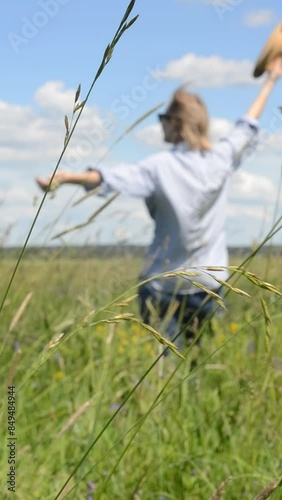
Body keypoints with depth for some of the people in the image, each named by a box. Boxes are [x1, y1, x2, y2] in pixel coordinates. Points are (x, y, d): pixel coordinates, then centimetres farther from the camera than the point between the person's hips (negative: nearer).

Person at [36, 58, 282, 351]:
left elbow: (110, 178, -24)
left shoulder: (162, 167, -12)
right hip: (209, 281, 4)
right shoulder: (222, 158, 1)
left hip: (163, 282, -4)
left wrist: (64, 178, -30)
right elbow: (248, 126, 17)